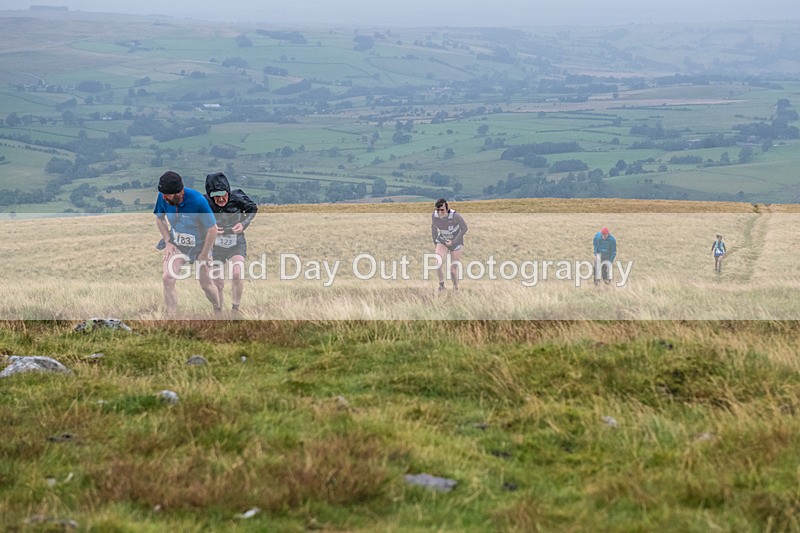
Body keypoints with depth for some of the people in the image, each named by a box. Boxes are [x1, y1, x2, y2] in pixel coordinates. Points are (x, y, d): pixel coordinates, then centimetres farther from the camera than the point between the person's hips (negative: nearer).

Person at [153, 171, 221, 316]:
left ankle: (218, 311, 40)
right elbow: (159, 218, 6)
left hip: (199, 246, -3)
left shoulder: (197, 201, -30)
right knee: (167, 278, -19)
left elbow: (212, 229, -21)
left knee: (206, 285, 11)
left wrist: (204, 255, -14)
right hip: (176, 245, 3)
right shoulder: (163, 198, -17)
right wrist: (168, 241, -4)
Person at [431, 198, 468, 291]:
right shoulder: (434, 216, -17)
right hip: (442, 242, 2)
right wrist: (435, 243, 8)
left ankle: (455, 287, 25)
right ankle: (441, 284, -3)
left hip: (456, 242, -2)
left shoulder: (455, 216, -28)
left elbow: (464, 228, -13)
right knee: (438, 262, -22)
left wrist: (453, 241, -16)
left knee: (454, 268, 0)